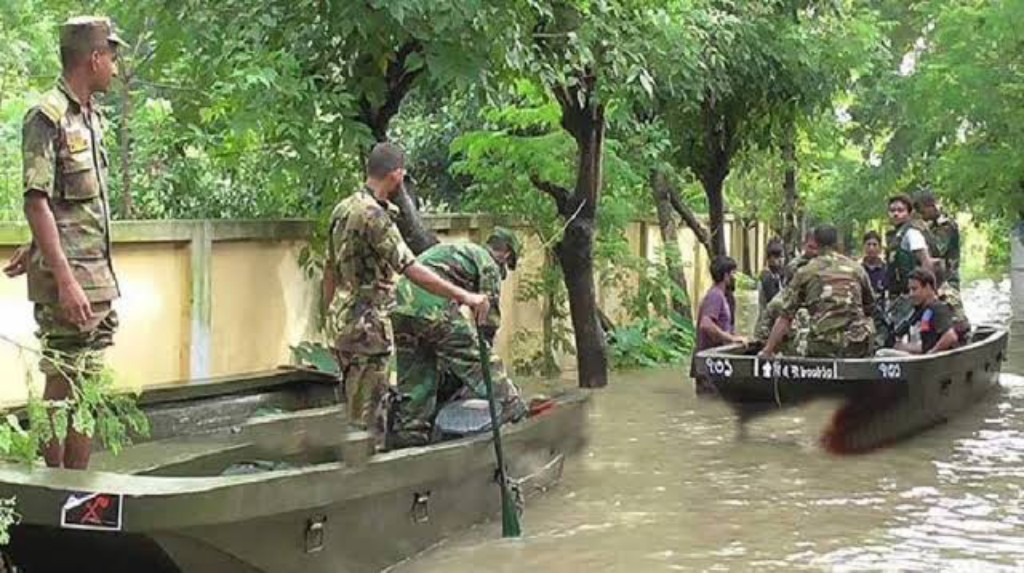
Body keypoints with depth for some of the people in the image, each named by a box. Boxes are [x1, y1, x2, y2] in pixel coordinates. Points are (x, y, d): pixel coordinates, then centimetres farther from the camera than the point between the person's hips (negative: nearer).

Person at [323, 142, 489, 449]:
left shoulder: (343, 208, 10)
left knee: (357, 408, 17)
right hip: (368, 323, -10)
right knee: (369, 414, -3)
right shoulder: (374, 214, -19)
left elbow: (330, 271, 16)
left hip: (343, 319, 10)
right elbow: (411, 269, -25)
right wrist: (464, 296, -25)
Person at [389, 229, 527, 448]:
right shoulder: (490, 265, 11)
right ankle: (511, 406, 5)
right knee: (474, 357, 2)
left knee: (413, 378, 13)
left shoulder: (455, 249, 35)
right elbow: (489, 317, 8)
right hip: (432, 305, -8)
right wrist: (485, 347, 19)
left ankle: (407, 432, 15)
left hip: (401, 302, 8)